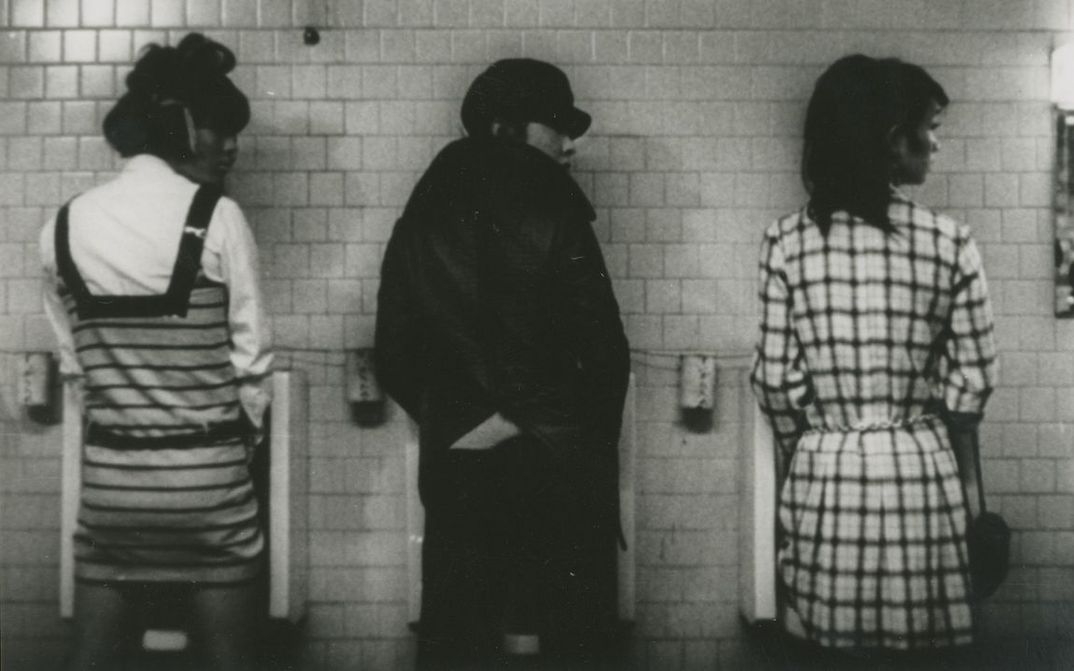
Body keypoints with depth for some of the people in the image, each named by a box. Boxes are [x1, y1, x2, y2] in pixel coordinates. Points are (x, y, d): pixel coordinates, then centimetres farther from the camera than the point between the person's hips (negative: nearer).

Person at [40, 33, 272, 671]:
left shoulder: (65, 225, 1)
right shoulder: (216, 217, -10)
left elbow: (73, 356, 6)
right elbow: (251, 351, -5)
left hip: (109, 474, 4)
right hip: (208, 475, -3)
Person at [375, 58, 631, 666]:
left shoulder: (421, 220, 4)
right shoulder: (554, 216, -9)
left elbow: (394, 354, 6)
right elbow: (603, 344, -12)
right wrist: (596, 441, 1)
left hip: (456, 463, 4)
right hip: (551, 463, -4)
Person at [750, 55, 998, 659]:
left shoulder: (786, 242, -4)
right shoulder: (948, 241, -6)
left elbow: (775, 377, -3)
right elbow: (973, 378, -1)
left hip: (822, 476, 1)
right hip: (920, 474, -1)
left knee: (830, 642, 11)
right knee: (920, 640, 11)